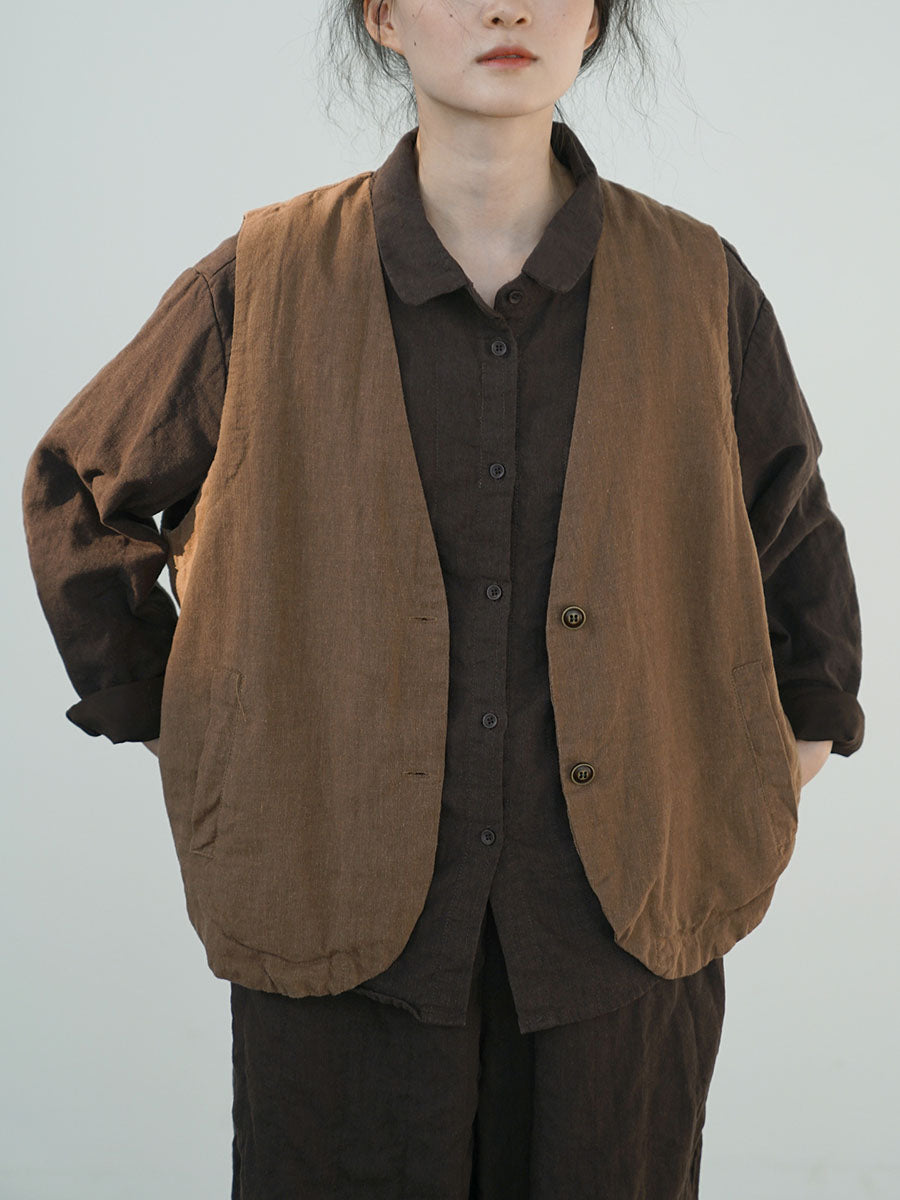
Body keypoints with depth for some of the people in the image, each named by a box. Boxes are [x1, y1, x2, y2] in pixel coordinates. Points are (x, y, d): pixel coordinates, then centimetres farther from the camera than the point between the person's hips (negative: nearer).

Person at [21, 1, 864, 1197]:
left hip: (623, 923, 1)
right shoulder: (265, 286, -5)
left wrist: (804, 737, 12)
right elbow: (78, 490, 9)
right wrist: (157, 723, 6)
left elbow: (793, 536, 15)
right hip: (343, 914, -1)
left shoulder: (697, 286, -2)